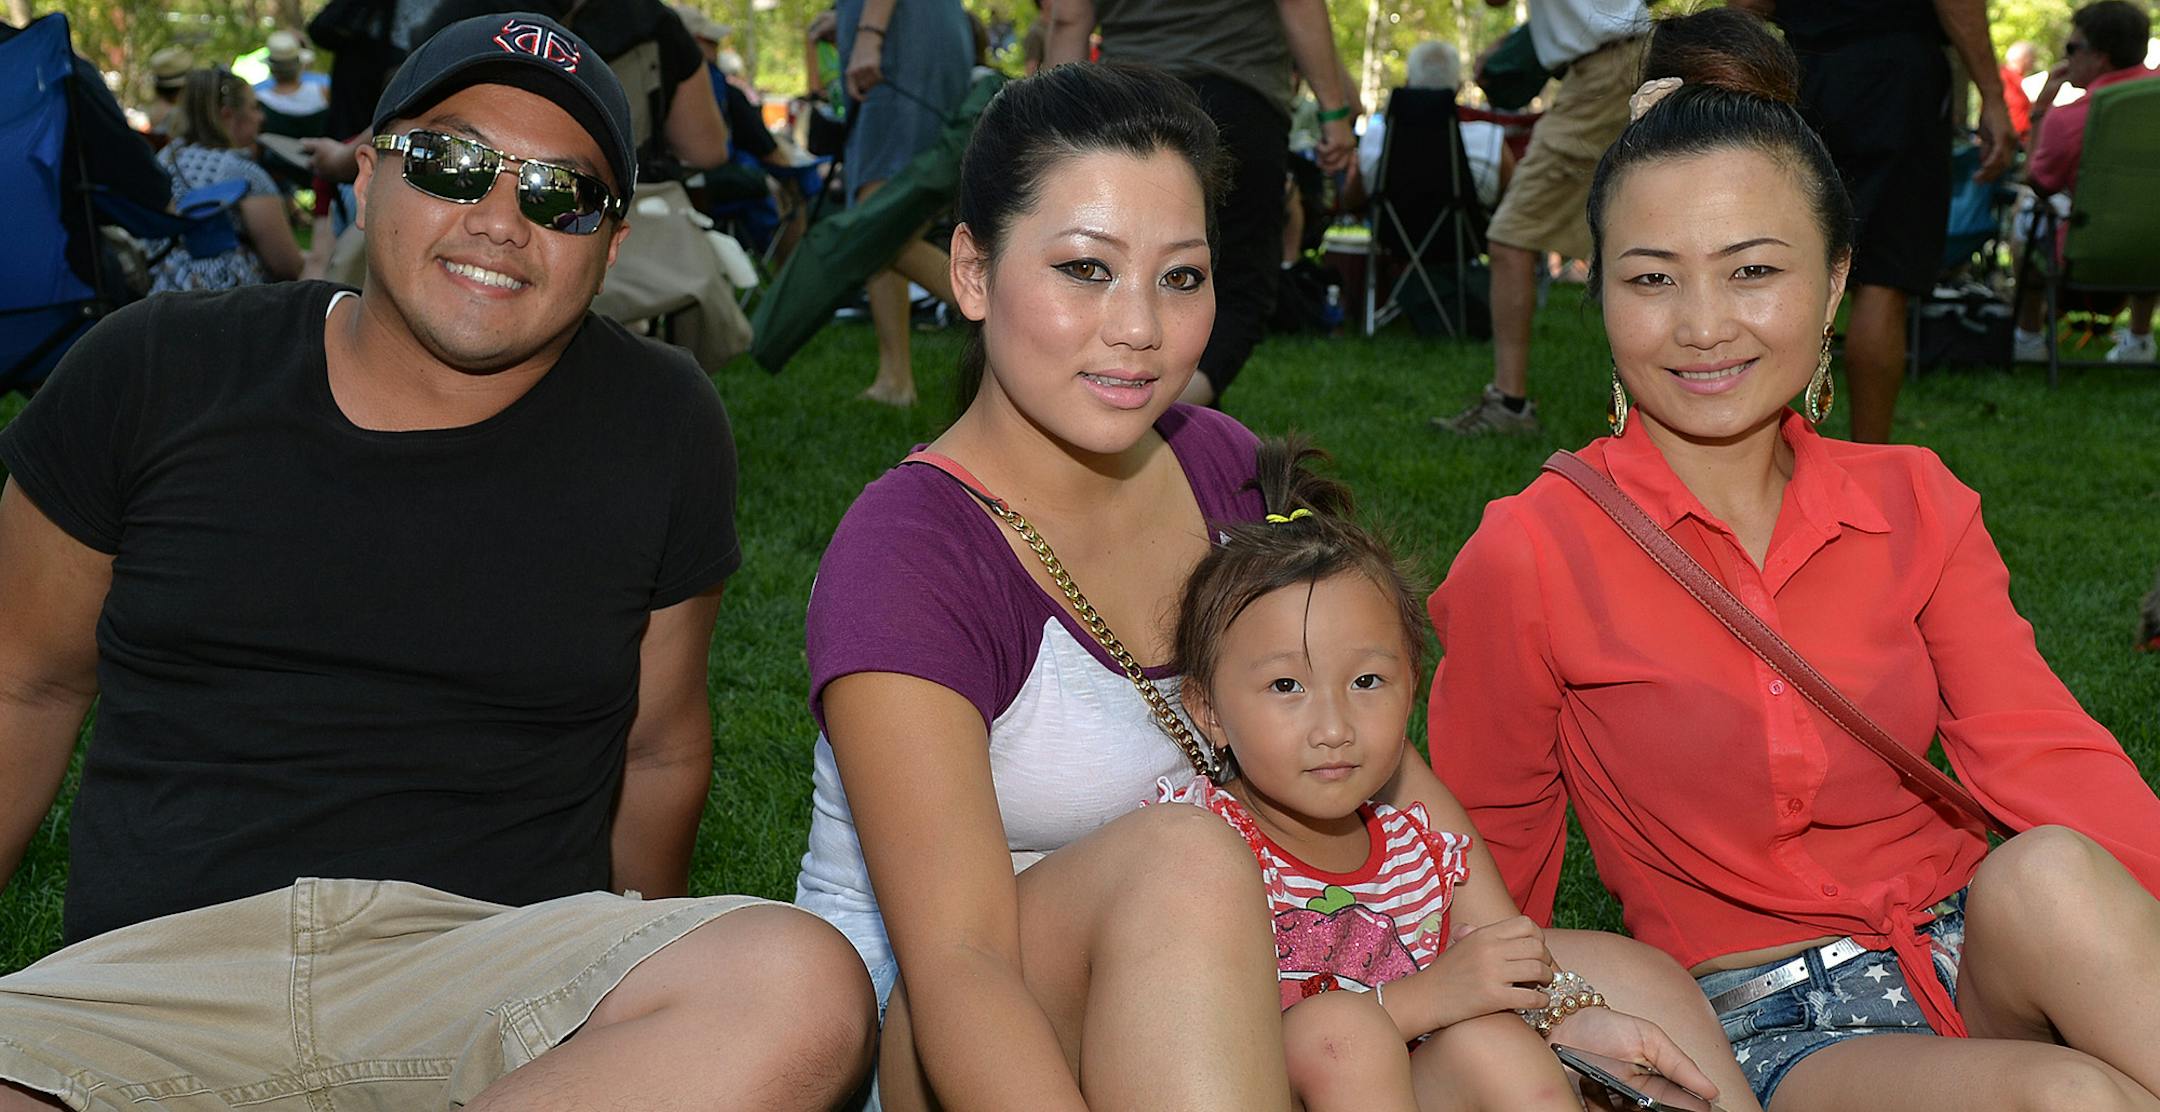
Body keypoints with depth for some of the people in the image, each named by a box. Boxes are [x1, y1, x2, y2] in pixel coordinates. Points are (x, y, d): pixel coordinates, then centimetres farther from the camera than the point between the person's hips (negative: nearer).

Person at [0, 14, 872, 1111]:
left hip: (500, 954, 1)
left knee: (804, 991, -32)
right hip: (151, 967, -1)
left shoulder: (661, 432, 6)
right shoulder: (153, 375, 7)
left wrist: (649, 1007, 26)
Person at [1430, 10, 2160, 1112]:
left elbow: (2040, 750, -7)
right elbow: (1490, 855, 4)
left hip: (1981, 969, 4)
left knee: (2050, 870, -30)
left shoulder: (1915, 505, 6)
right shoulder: (1528, 556, -7)